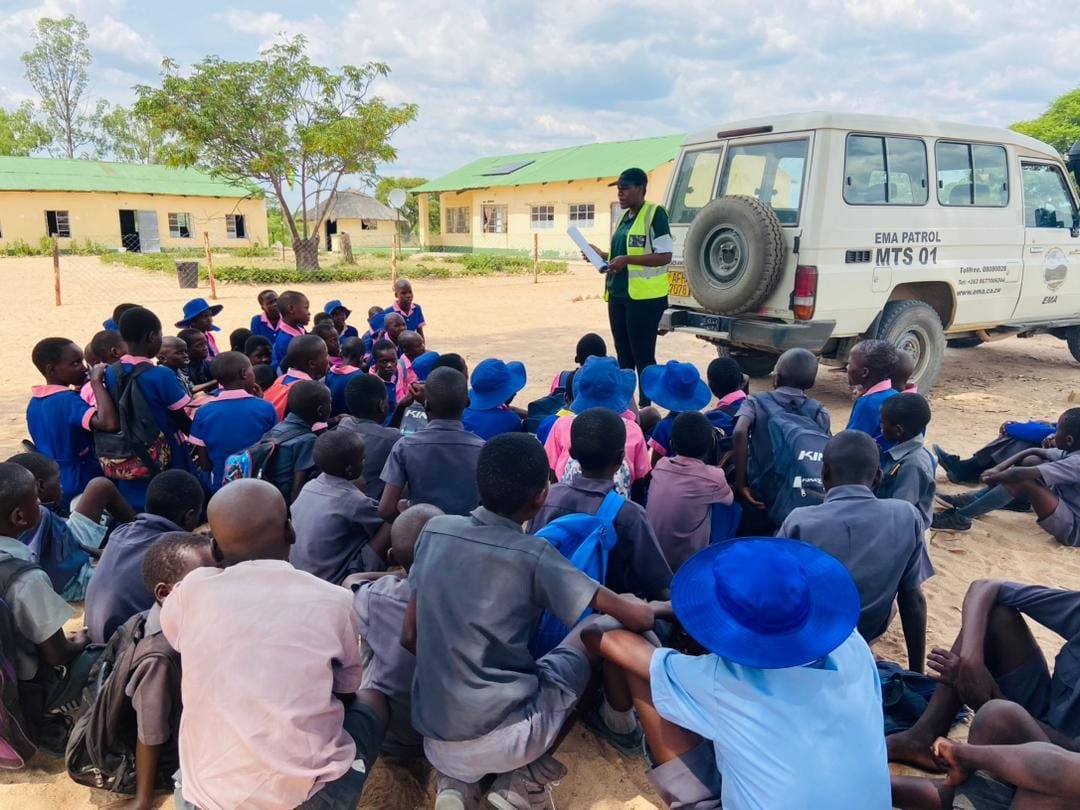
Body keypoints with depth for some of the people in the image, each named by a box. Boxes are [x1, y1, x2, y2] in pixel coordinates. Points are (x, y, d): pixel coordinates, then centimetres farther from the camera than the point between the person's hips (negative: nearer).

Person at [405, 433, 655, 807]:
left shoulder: (435, 530, -1)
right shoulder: (534, 557, -15)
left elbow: (410, 638, 5)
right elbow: (636, 618, -10)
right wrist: (655, 609, 13)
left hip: (433, 735, 6)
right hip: (499, 737, -5)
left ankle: (454, 780, 12)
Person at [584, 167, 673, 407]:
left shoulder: (654, 214, -9)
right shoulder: (624, 217, 15)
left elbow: (664, 256, -17)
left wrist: (626, 259, -24)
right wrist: (602, 255, 7)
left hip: (644, 297, -8)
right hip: (618, 295, 8)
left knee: (643, 355, -2)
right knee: (624, 355, 14)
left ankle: (645, 407, 6)